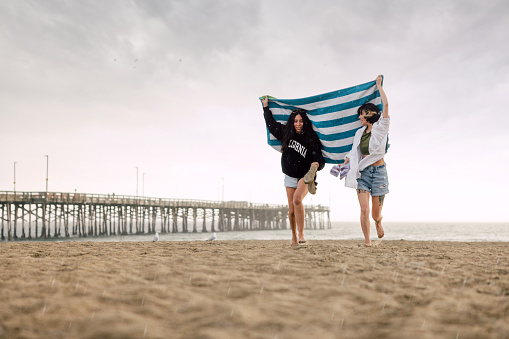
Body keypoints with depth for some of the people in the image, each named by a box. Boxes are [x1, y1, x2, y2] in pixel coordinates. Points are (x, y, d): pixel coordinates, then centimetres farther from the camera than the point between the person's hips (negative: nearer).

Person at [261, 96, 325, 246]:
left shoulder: (311, 139, -9)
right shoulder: (286, 133, 3)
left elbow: (320, 159, -12)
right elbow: (271, 124, 18)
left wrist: (317, 164, -34)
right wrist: (266, 107, 22)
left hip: (305, 176, -4)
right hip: (290, 176, 4)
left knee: (297, 199, -29)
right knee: (291, 210, 3)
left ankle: (301, 234, -22)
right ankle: (294, 236, 24)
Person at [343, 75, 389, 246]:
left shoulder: (380, 128, -3)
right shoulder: (360, 133, 11)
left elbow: (386, 105, -14)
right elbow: (353, 152, 18)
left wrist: (379, 85, -6)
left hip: (378, 172, -3)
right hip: (362, 172, 3)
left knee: (376, 214, 3)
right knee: (364, 210, -12)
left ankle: (378, 222, 40)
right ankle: (368, 242, -2)